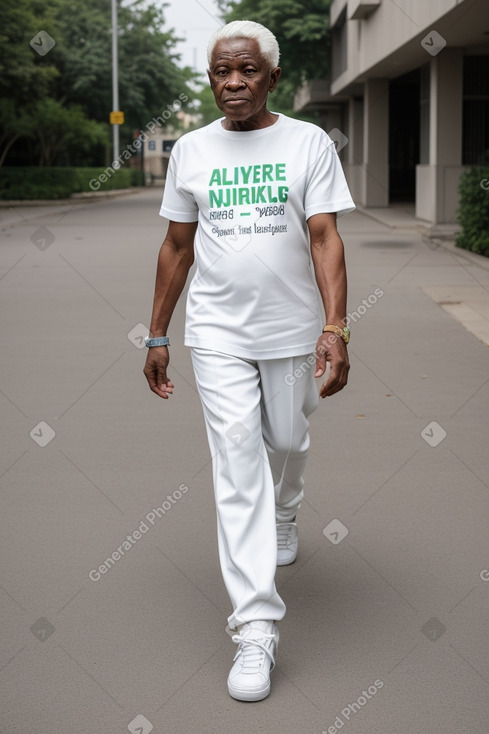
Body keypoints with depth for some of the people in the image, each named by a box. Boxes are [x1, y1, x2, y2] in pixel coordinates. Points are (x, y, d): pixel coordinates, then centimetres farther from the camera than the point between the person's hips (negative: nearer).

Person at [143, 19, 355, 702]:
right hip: (218, 335, 1)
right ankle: (256, 627, -5)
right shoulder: (190, 150, 5)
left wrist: (335, 327, -20)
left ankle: (283, 519, 51)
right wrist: (156, 336, 8)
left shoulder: (309, 143, -2)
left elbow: (325, 238, -9)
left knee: (286, 444, 14)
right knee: (238, 465, -5)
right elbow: (177, 247, 9)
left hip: (292, 330, 0)